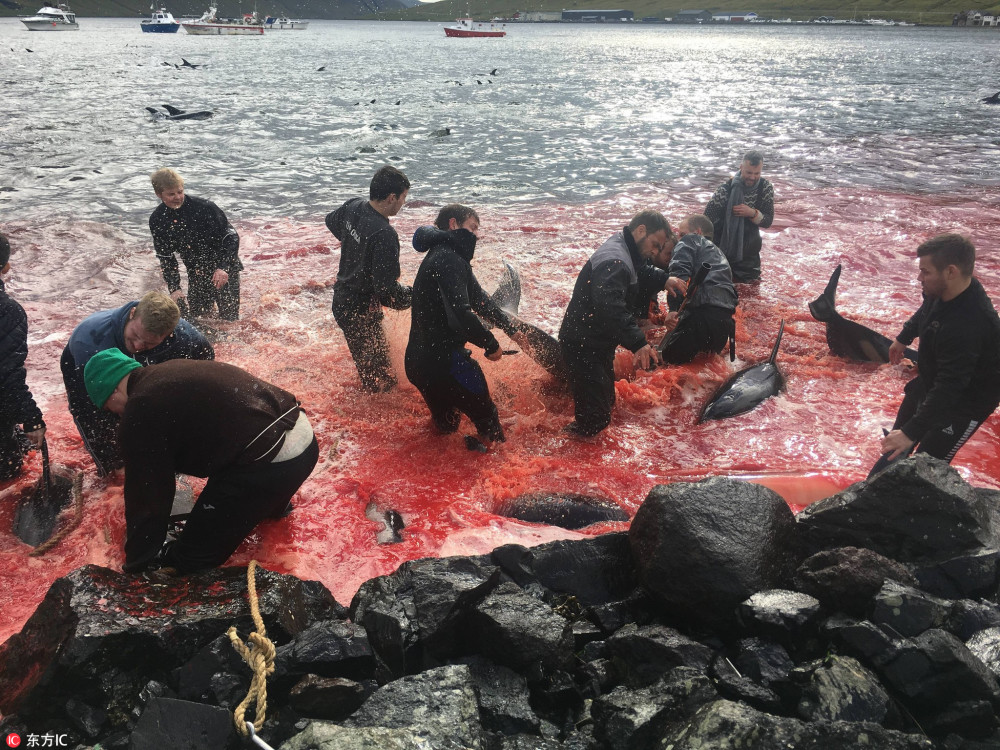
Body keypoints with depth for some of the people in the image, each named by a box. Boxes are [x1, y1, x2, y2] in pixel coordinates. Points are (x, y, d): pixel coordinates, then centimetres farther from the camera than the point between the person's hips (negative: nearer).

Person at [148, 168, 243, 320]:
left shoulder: (203, 207, -20)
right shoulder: (157, 221, -5)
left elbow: (231, 237, -16)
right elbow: (165, 258, 2)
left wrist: (223, 267, -28)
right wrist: (174, 288, -8)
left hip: (224, 269, -4)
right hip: (196, 275, 4)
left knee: (229, 318, -4)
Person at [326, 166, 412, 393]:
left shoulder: (353, 206, -5)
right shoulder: (384, 234, -31)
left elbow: (331, 221, 20)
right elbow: (386, 287, -29)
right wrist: (414, 297, -12)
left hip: (342, 296, 10)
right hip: (360, 310, -10)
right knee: (378, 376, 5)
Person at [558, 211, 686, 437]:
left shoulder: (623, 250, 9)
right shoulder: (614, 261, -26)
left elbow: (641, 272, 32)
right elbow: (611, 307, -41)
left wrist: (663, 280, 16)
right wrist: (638, 342, -47)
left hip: (599, 344, 11)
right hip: (583, 347, -11)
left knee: (606, 403, 24)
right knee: (595, 421, -9)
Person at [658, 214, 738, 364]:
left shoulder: (690, 241, 11)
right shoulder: (718, 253, 37)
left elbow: (679, 273, -9)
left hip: (704, 311, -8)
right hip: (726, 318, 8)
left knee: (665, 358, -5)